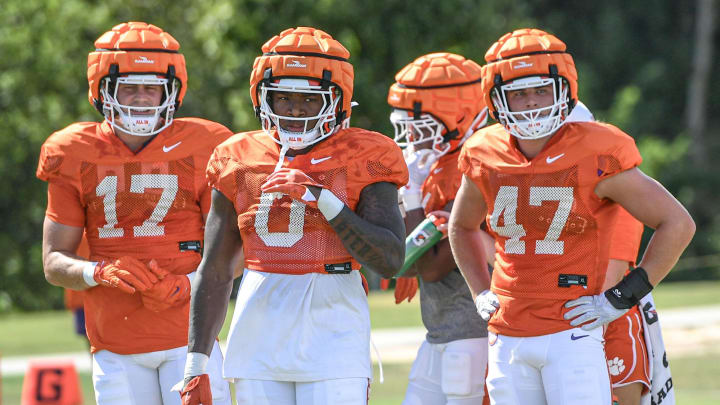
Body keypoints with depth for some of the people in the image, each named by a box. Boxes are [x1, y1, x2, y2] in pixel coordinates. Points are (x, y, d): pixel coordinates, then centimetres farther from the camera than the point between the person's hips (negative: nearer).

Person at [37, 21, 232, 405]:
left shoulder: (201, 151, 0)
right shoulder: (76, 156, 4)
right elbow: (54, 262, 5)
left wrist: (183, 286, -18)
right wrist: (100, 272, -16)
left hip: (188, 333, -2)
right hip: (114, 341, 2)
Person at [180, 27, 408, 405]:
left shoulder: (363, 159, 0)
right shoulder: (239, 160, 9)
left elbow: (390, 260, -10)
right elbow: (214, 273, 13)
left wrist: (323, 200, -16)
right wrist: (196, 363, 9)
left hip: (333, 338, -3)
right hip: (258, 341, 3)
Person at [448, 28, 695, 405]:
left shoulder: (596, 157, -10)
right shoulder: (485, 159, 4)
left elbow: (678, 224, -5)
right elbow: (462, 227, 27)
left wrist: (622, 297, -8)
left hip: (572, 334, -5)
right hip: (508, 337, 5)